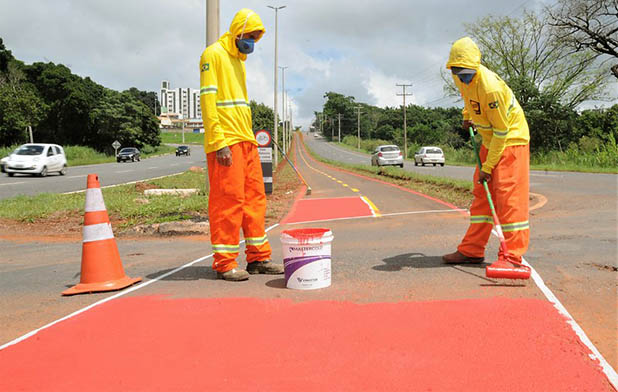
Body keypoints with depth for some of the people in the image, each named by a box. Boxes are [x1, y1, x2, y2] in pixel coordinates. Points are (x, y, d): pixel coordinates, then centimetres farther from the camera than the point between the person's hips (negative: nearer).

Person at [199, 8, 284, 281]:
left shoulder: (239, 61, 23)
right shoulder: (214, 54, -4)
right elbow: (207, 100, -13)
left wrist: (250, 138, 16)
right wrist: (218, 142, -20)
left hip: (246, 141, 9)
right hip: (225, 143, -9)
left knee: (255, 198, 9)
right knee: (228, 200, -7)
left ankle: (258, 258, 17)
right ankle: (224, 263, 2)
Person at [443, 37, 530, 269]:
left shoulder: (491, 88, -30)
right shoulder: (460, 76, -5)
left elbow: (501, 131, -24)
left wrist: (488, 167, -21)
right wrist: (467, 115, 16)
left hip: (511, 139, -8)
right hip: (490, 140, 8)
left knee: (508, 195, -12)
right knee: (481, 193, 8)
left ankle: (512, 255, -7)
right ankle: (472, 250, 14)